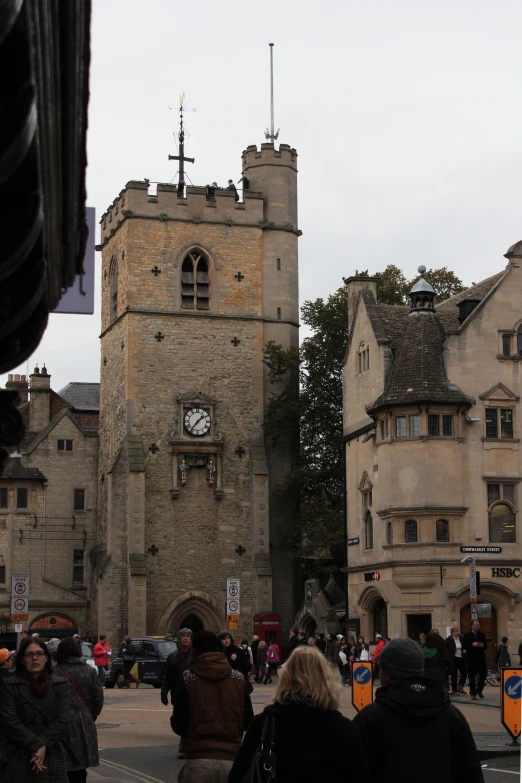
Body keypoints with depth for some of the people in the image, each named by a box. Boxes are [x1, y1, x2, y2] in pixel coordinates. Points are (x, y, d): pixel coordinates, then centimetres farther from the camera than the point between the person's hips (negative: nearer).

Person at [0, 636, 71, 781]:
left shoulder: (61, 685, 7)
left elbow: (63, 720, -1)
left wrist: (44, 745, -14)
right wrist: (35, 745, -15)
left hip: (51, 757, 2)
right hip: (18, 759, -1)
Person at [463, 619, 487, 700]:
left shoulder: (481, 634, 9)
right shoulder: (467, 635, -2)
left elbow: (486, 646, 13)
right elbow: (464, 646, -8)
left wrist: (483, 645, -9)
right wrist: (472, 645, -20)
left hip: (481, 657, 3)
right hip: (471, 658, -3)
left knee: (483, 674, 1)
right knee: (472, 676, -1)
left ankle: (479, 690, 22)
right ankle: (473, 693, 8)